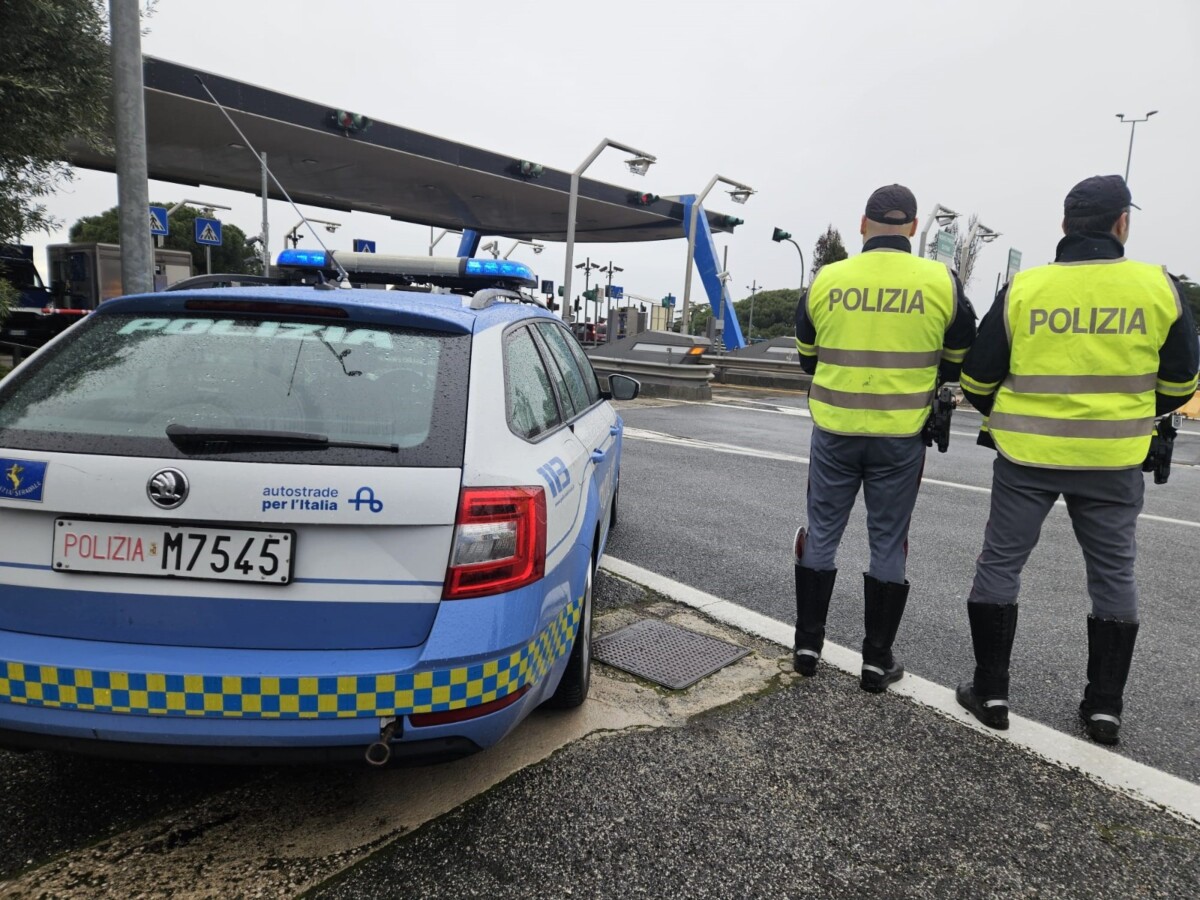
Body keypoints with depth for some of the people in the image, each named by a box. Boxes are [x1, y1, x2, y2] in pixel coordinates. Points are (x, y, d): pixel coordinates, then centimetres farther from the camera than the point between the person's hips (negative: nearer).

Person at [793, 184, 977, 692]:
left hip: (834, 431, 1)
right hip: (900, 437, 0)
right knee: (888, 544, 10)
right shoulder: (941, 282, -5)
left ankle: (808, 645, 20)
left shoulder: (826, 280, -2)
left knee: (822, 534, 13)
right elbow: (959, 361, 7)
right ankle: (877, 659, 19)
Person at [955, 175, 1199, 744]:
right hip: (1114, 461, 2)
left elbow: (977, 379, -1)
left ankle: (990, 692, 14)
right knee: (1113, 575, 14)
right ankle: (1104, 705, 22)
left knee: (1000, 564, 9)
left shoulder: (1022, 289, -6)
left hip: (1026, 456, -1)